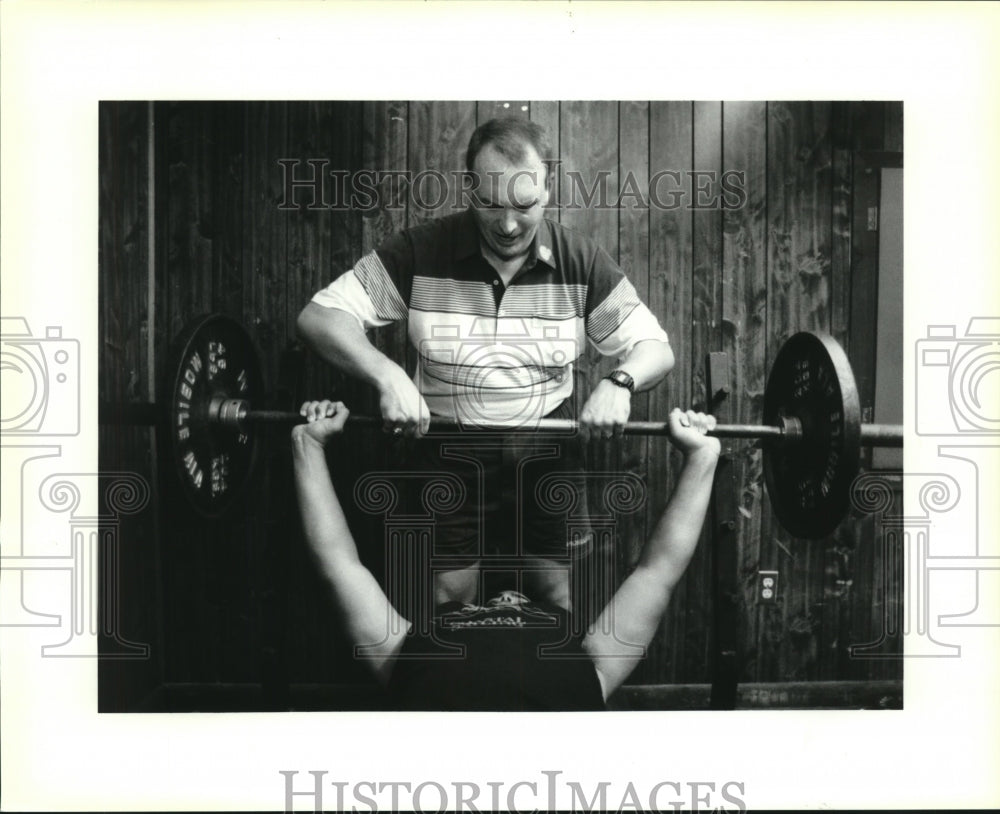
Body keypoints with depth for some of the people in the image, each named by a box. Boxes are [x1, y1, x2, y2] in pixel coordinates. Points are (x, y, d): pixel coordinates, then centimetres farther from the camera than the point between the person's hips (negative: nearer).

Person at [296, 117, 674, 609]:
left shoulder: (581, 262, -8)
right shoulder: (422, 252, -13)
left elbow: (656, 348, -4)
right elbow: (318, 316, -15)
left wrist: (619, 382, -27)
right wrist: (387, 375, -33)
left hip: (546, 446, 1)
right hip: (448, 445, -1)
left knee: (553, 585, 9)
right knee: (449, 592, 4)